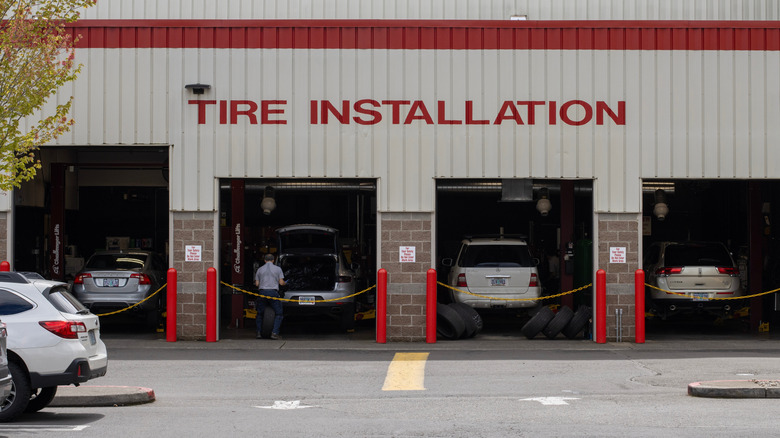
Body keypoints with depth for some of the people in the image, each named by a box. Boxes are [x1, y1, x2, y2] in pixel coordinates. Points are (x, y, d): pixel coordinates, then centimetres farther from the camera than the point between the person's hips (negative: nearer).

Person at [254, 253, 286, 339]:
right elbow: (281, 283, 1)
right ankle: (274, 333, -8)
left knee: (260, 313, 17)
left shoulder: (260, 270, 12)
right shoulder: (278, 269, 5)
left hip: (262, 292, 2)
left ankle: (259, 332, 8)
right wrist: (285, 283, 24)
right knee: (278, 314, 6)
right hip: (273, 292, -2)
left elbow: (257, 284, 9)